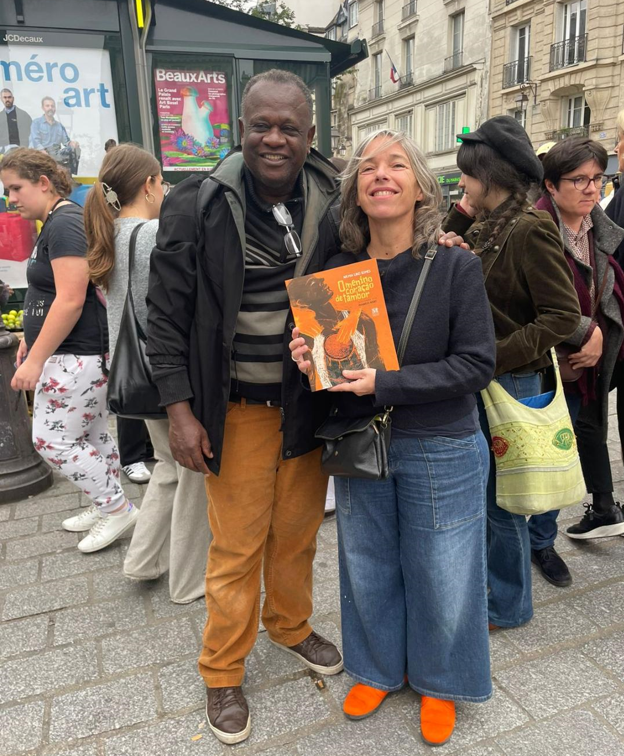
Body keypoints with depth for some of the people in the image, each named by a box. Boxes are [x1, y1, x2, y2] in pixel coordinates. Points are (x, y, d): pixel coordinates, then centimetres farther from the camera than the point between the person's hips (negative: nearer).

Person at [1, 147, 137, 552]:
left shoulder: (65, 224, -16)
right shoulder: (57, 223, 15)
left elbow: (70, 300, -23)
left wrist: (36, 360, -20)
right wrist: (32, 340, 18)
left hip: (78, 355, -10)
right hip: (77, 353, 10)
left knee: (52, 440, -4)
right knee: (92, 434, 15)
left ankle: (117, 510, 8)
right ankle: (111, 507, 27)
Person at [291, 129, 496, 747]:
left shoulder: (456, 266, -12)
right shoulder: (339, 269, -2)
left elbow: (477, 364, -16)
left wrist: (385, 384, -23)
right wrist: (309, 359, -14)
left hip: (440, 452, -3)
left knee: (439, 574, 13)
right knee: (367, 568, 19)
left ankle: (440, 683, 42)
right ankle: (379, 668, 46)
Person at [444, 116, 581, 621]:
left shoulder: (530, 230, -16)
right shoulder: (486, 226, 8)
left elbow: (563, 316, -20)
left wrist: (494, 356, -23)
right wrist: (461, 215, 0)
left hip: (510, 381, -8)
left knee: (501, 497, 7)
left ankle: (510, 605, 29)